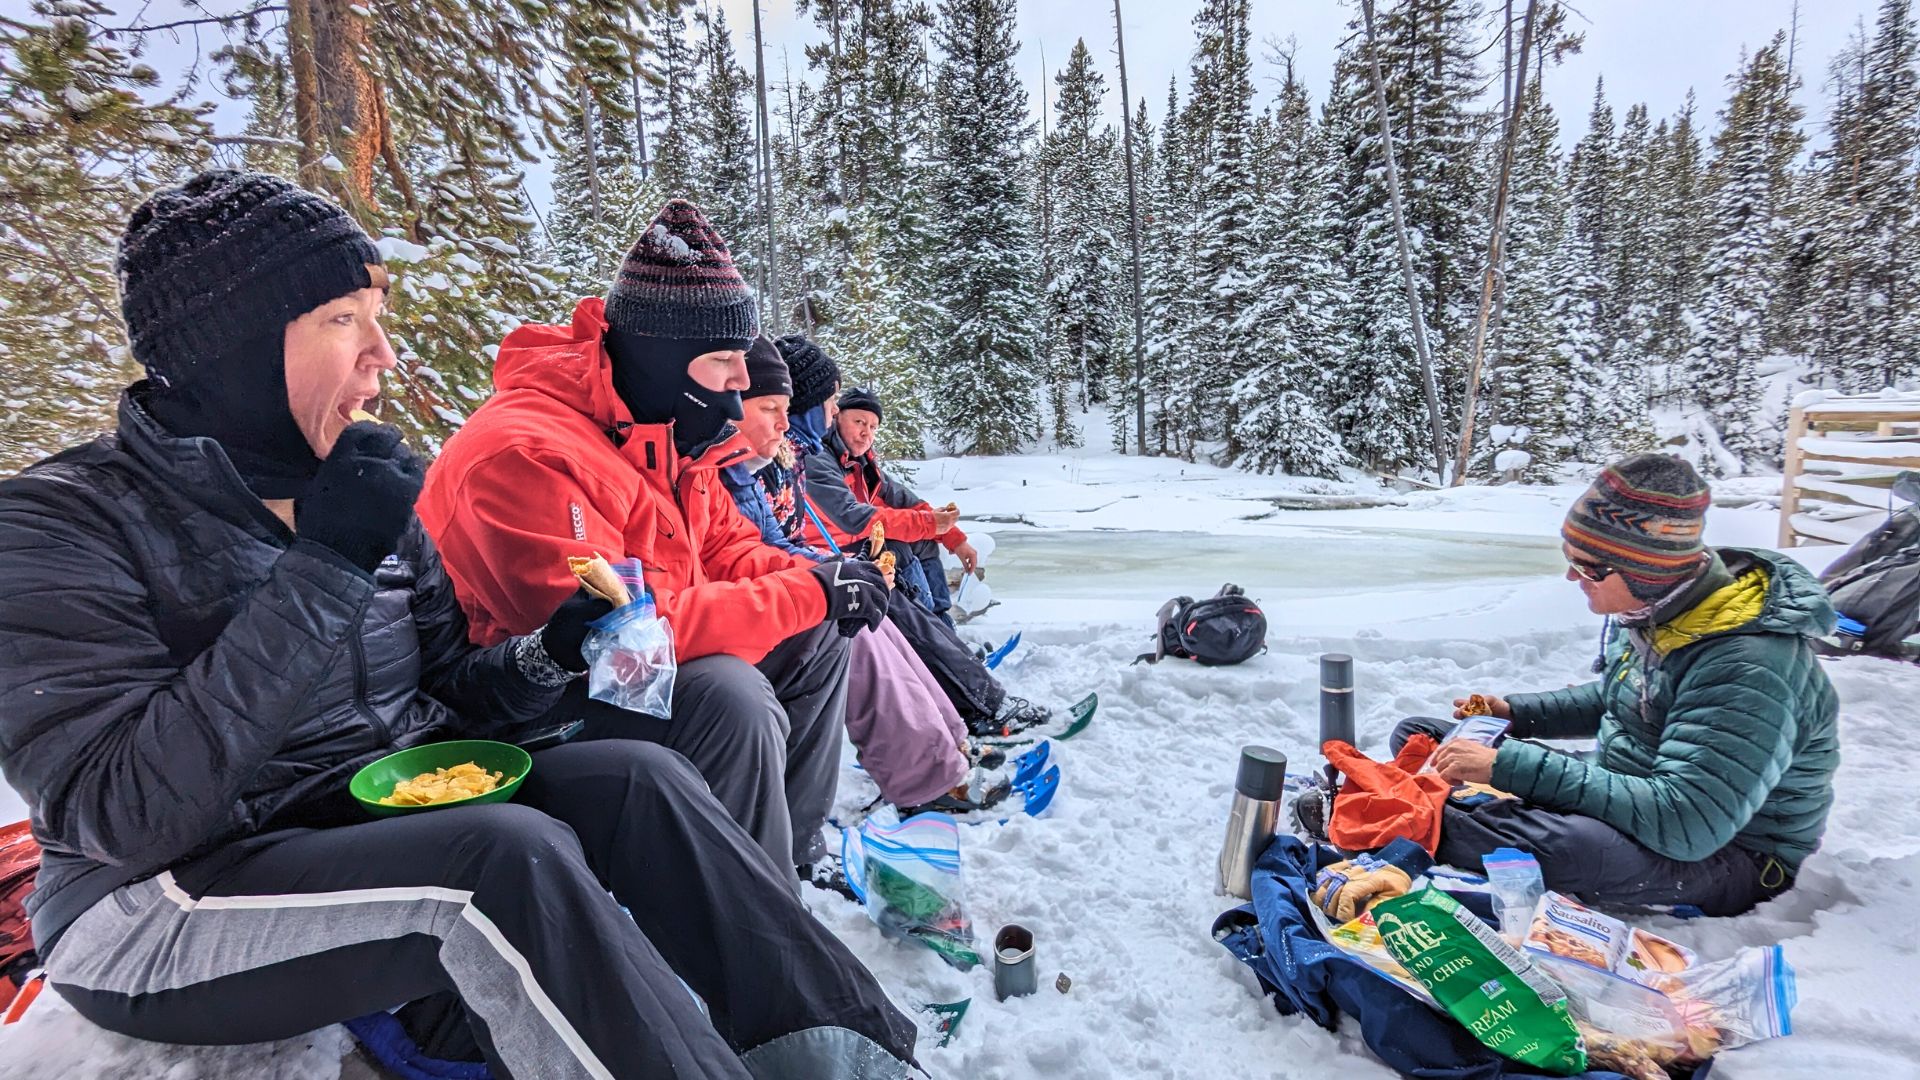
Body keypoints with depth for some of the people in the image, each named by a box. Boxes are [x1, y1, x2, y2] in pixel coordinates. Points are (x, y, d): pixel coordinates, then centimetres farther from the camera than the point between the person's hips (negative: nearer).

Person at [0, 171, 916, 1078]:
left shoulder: (367, 486, 3)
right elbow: (123, 816, -22)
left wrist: (549, 655, -13)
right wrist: (320, 571, -27)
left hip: (393, 816, 5)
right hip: (166, 904, -5)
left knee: (634, 780, -20)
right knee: (514, 859, -32)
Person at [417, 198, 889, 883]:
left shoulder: (665, 426, 2)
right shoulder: (524, 456, -28)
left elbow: (722, 544, 10)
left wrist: (814, 578, -11)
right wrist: (808, 593, -27)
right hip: (546, 708, -9)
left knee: (817, 638, 7)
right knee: (730, 697, -34)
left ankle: (798, 842, 15)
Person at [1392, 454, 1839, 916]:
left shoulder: (1749, 668, -30)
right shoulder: (1651, 606, -4)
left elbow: (1685, 824, -36)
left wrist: (1510, 766, -37)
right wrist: (1516, 713, 2)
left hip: (1725, 855, -8)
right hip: (1629, 795, 8)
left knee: (1577, 845, -42)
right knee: (1417, 737, 2)